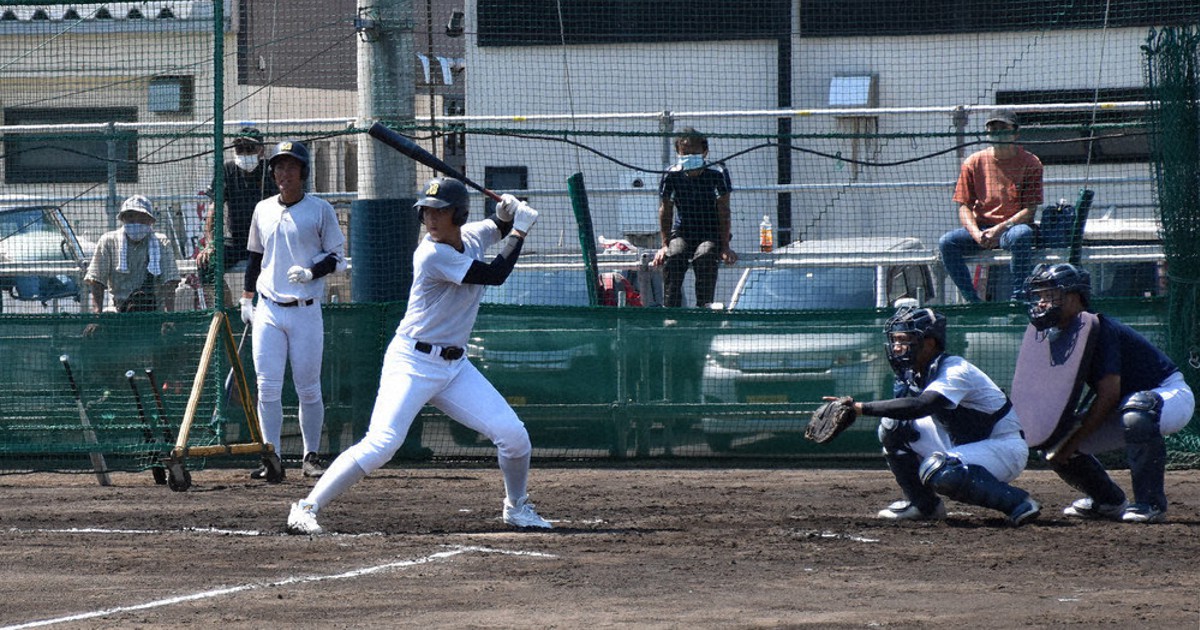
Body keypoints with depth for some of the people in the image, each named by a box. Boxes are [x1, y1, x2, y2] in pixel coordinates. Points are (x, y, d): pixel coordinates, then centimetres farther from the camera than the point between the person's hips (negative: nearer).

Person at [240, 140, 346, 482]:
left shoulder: (320, 210, -1)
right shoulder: (263, 210, 11)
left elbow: (336, 258, 0)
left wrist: (311, 272, -18)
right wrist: (246, 301, 14)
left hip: (306, 311, -3)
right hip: (268, 310, 3)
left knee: (308, 389, 1)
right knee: (268, 387, -5)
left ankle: (311, 456, 14)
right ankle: (272, 460, -4)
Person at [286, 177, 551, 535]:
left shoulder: (471, 238, 4)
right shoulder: (433, 255, -20)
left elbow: (498, 227, 28)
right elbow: (496, 275, -19)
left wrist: (507, 215, 4)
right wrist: (520, 229, -8)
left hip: (455, 365, 7)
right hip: (413, 362, -7)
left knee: (513, 435, -2)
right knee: (381, 444, -21)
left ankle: (517, 508, 24)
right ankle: (307, 508, -14)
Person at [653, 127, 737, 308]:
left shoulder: (717, 174, -10)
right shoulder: (671, 176, -6)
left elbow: (723, 211, -9)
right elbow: (665, 210, -1)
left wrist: (725, 246, -16)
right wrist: (665, 245, -9)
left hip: (711, 233, -1)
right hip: (682, 233, 1)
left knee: (704, 257, -35)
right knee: (673, 257, -31)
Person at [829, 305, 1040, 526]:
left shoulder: (956, 371, -27)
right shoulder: (914, 373, 1)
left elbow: (921, 406, -43)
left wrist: (863, 407, -46)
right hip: (961, 444, 9)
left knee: (939, 472, -36)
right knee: (892, 427, 0)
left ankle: (1017, 501, -22)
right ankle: (923, 504, 11)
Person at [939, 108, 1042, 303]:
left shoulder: (1030, 163, -1)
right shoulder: (974, 162, 6)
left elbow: (1030, 210, -7)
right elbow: (964, 206, 4)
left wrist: (1000, 229, -22)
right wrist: (976, 233, -16)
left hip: (1013, 226, -3)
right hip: (981, 227, 3)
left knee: (1022, 235, -39)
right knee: (947, 242, -25)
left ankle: (1018, 299, -31)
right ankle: (973, 301, -22)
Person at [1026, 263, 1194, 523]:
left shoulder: (1099, 329, -24)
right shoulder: (1060, 336, 1)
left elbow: (1109, 395, -27)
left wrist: (1074, 441, -24)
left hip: (1171, 395, -9)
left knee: (1136, 415, -44)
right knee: (1056, 449, 0)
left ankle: (1152, 503, -31)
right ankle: (1108, 501, 16)